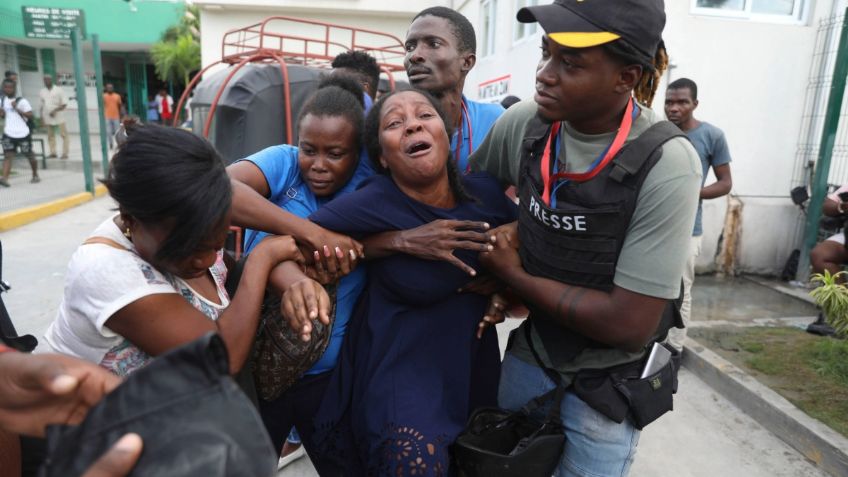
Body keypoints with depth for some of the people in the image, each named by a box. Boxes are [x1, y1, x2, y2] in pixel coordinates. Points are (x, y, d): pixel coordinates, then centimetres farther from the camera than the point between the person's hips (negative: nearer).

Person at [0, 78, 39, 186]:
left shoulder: (21, 101, -8)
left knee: (29, 155, 11)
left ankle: (35, 175, 30)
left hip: (23, 133, -3)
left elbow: (30, 115, -14)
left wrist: (17, 109, -22)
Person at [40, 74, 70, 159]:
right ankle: (53, 152, 13)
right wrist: (41, 116, 9)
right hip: (48, 118, 5)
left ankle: (65, 153, -1)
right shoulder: (42, 92, 11)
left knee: (63, 135, -5)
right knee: (50, 136, 7)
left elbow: (64, 104, -7)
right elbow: (42, 105, 16)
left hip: (59, 117, -5)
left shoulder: (59, 90, -3)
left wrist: (55, 110, -18)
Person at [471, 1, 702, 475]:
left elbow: (630, 324, -25)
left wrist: (513, 275, -18)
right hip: (529, 352, 4)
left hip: (608, 381, -4)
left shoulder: (666, 163, -26)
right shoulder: (523, 124, -13)